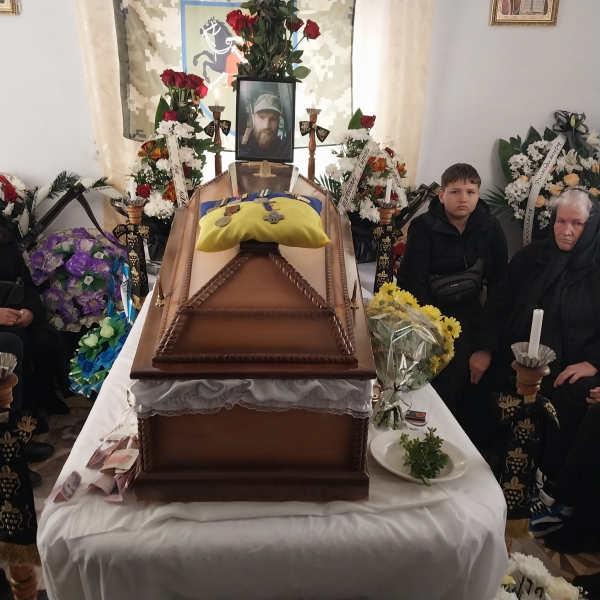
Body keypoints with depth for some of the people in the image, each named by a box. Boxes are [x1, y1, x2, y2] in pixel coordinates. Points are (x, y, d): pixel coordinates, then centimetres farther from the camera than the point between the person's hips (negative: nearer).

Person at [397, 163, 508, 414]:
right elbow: (413, 280, -15)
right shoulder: (424, 226, -11)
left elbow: (500, 278, 3)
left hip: (467, 308, 3)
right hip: (430, 306, -2)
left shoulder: (491, 228, 0)